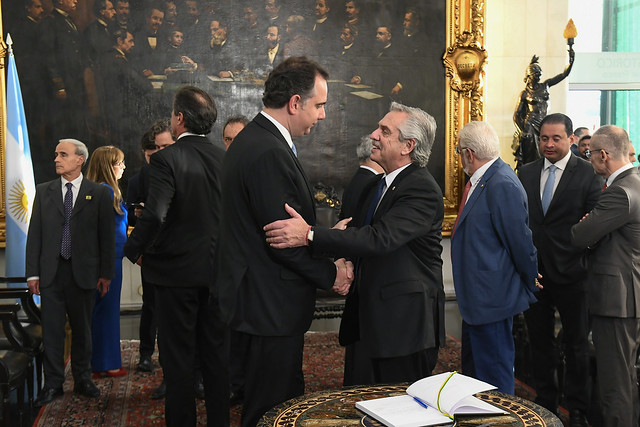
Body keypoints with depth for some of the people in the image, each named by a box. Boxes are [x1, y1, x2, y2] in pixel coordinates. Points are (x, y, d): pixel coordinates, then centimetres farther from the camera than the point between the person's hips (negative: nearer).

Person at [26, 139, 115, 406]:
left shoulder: (99, 193, 2)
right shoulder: (44, 191, 8)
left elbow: (107, 235, 1)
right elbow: (34, 234, 7)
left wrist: (105, 273, -2)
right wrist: (32, 273, 1)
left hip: (83, 272, -1)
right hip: (50, 272, 2)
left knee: (82, 329, 9)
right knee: (52, 330, 4)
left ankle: (82, 380, 22)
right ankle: (53, 384, 14)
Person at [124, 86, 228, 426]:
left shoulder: (166, 159, -15)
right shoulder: (223, 158, 1)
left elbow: (154, 214, -24)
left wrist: (133, 250, -8)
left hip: (177, 271, -5)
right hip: (216, 270, 5)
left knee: (178, 357, 6)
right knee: (216, 353, 15)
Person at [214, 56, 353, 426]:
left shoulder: (253, 139, 11)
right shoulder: (270, 153, -23)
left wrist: (328, 260, 5)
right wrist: (331, 274, -7)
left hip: (260, 298, 11)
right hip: (272, 304, -11)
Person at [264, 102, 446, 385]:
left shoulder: (422, 190, -17)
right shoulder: (379, 184, 14)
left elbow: (380, 238, -29)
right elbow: (363, 232, 16)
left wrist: (309, 235, -34)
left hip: (407, 323, -9)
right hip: (379, 319, 9)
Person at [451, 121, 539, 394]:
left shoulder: (502, 185, -22)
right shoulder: (478, 181, 10)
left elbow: (520, 241, -18)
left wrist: (529, 285, -6)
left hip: (493, 297, -10)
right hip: (477, 299, 11)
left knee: (494, 378, 2)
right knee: (473, 368, 23)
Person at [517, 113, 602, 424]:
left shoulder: (588, 173, -6)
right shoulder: (526, 173, 6)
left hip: (570, 272, -3)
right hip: (533, 270, 4)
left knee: (576, 344, 10)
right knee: (540, 342, 15)